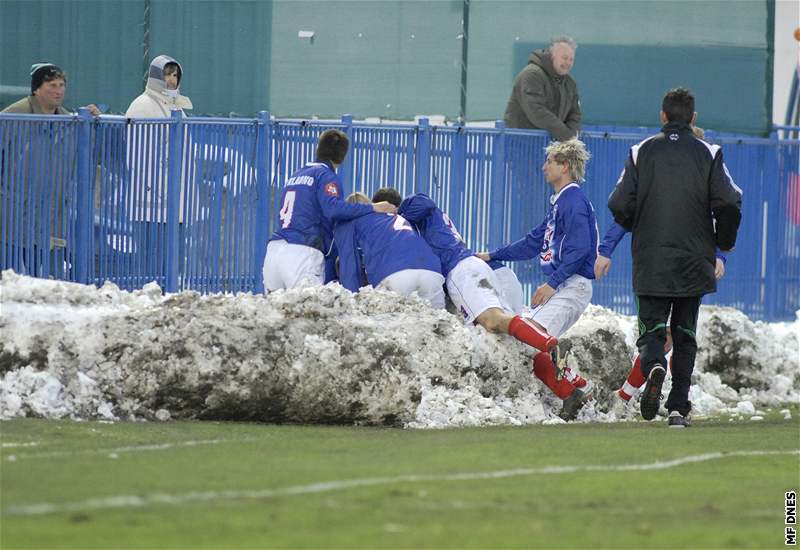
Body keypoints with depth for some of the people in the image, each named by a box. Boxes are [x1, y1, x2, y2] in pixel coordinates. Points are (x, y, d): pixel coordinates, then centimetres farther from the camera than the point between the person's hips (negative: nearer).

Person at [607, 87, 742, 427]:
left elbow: (619, 205, -4)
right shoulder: (708, 154, 0)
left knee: (651, 328, 5)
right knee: (685, 334, 11)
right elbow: (729, 204, -8)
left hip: (650, 262, -1)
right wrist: (724, 242, 10)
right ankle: (679, 408, 4)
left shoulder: (642, 152, 0)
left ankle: (653, 365, -29)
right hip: (693, 260, 1)